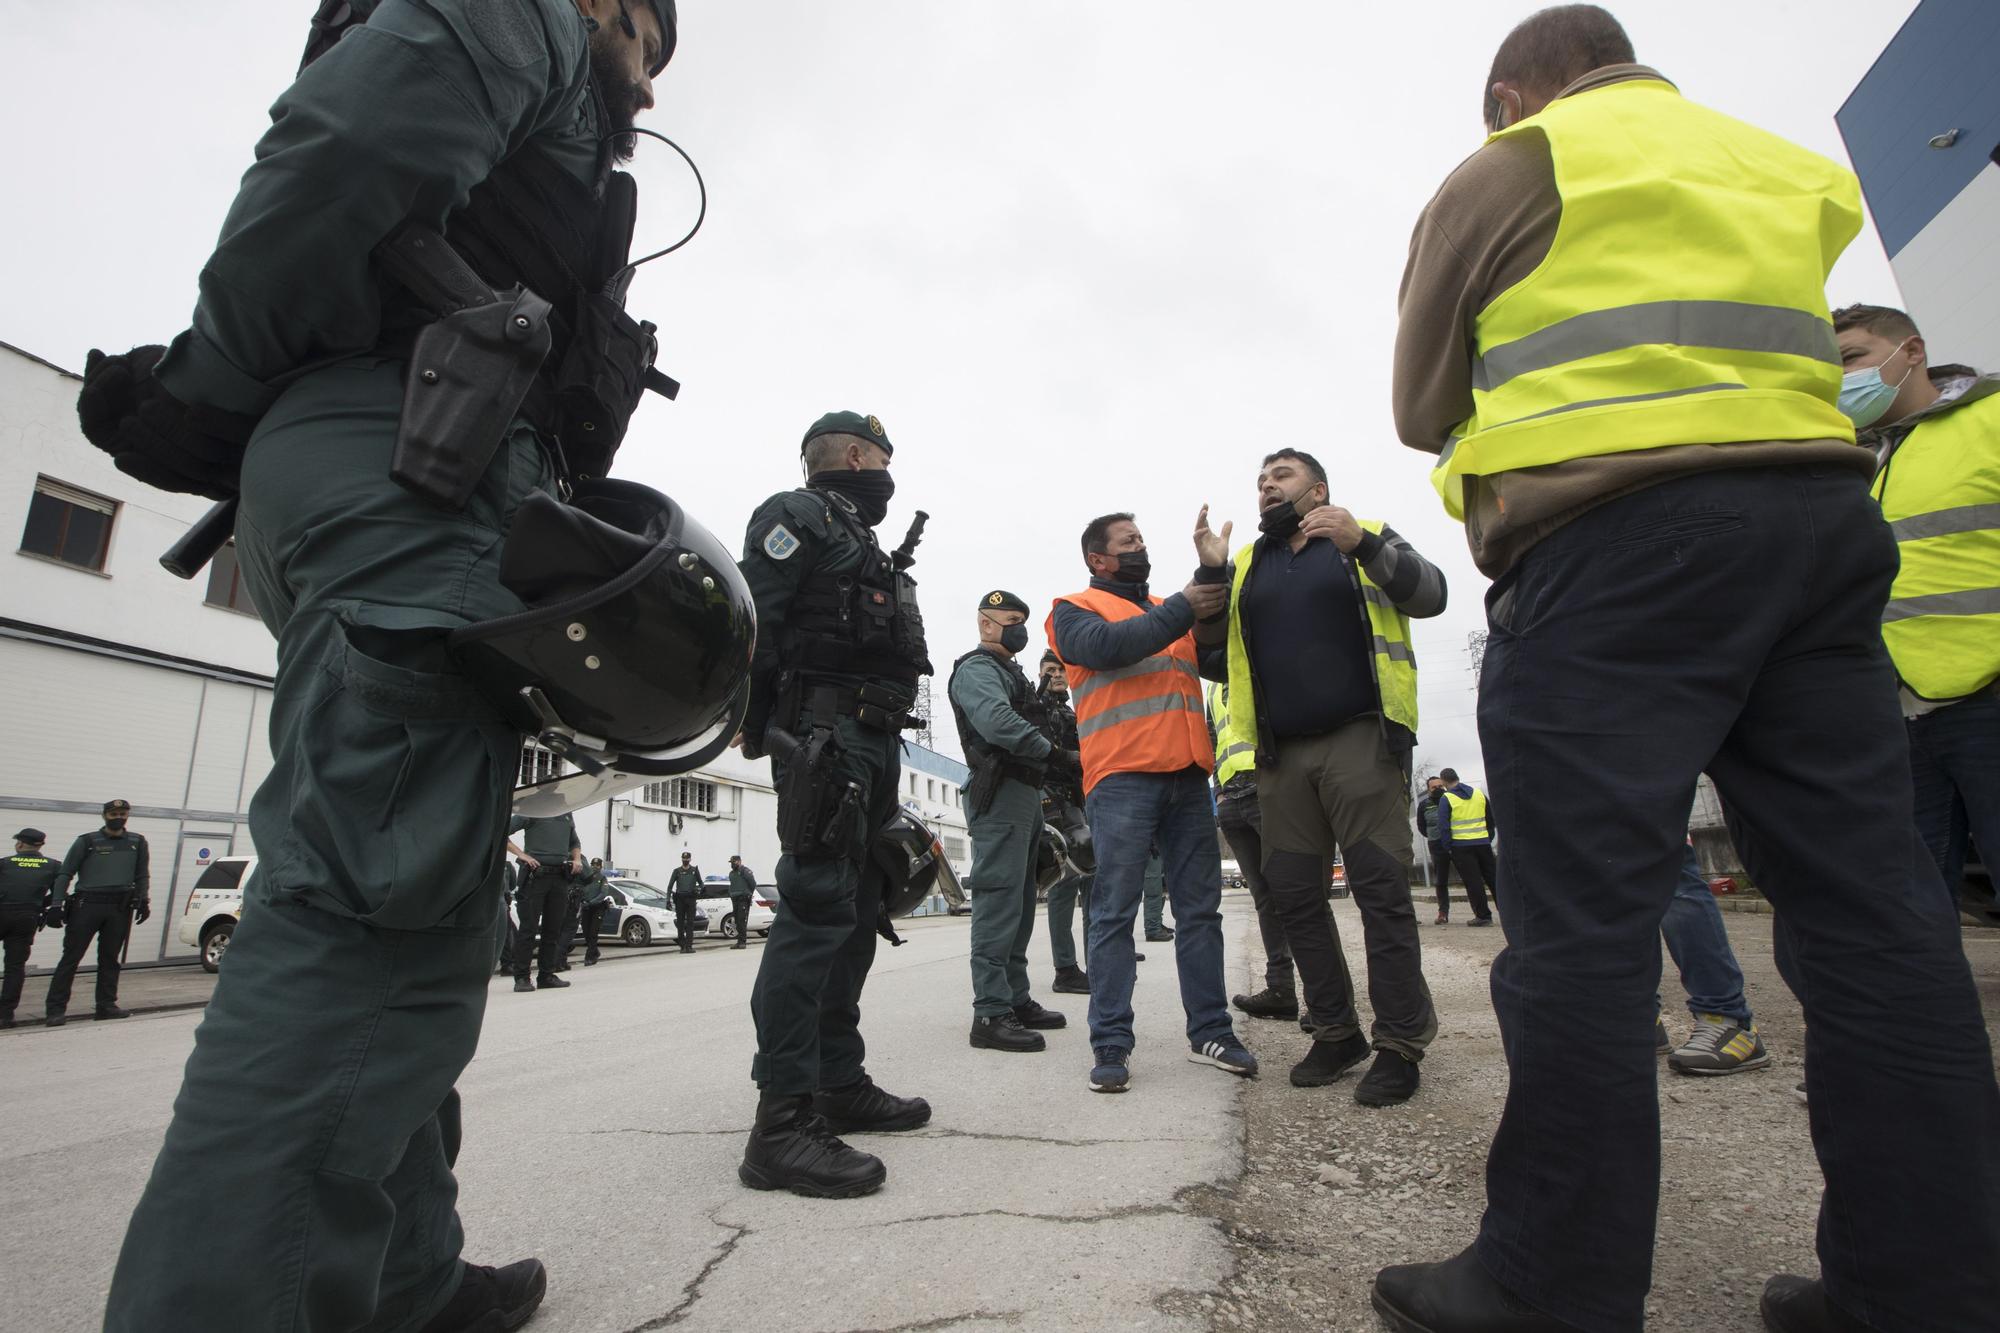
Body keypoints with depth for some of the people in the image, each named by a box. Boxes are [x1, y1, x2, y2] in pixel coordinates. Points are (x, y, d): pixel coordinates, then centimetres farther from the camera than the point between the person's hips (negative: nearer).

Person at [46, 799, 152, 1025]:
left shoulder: (137, 842, 11)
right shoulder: (87, 841, 2)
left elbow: (142, 876, 17)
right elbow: (65, 873, 2)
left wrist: (144, 901, 8)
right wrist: (57, 903, -6)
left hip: (121, 907, 3)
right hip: (87, 904, -3)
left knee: (110, 958, 8)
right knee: (71, 957, -3)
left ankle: (106, 1005, 12)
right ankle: (56, 1008, 1)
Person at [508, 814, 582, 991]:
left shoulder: (567, 815, 16)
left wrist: (577, 859, 10)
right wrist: (522, 854, -13)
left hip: (560, 877, 5)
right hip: (535, 875, -5)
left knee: (553, 930, 7)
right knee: (529, 928, -4)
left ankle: (547, 975, 14)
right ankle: (521, 977, 2)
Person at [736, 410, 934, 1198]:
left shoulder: (863, 544, 28)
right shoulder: (797, 517, -1)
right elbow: (752, 621, -13)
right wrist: (758, 727, -14)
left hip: (873, 743, 10)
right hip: (825, 736, -10)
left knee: (855, 914, 12)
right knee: (817, 910, -14)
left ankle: (841, 1085, 22)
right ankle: (782, 1122, -10)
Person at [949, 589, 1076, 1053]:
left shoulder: (1009, 672, 26)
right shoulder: (976, 669, -6)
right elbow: (998, 722, -23)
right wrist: (1055, 755, -22)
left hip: (1024, 795, 10)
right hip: (1000, 794, -10)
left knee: (1019, 904, 12)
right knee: (999, 901, -12)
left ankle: (1016, 1000, 20)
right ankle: (990, 1013, -10)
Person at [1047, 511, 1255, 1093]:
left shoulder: (1171, 611, 24)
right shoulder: (1075, 609, 8)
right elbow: (1108, 646, -12)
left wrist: (1213, 573, 2)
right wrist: (1183, 608, -7)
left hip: (1188, 775, 6)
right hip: (1121, 777, -5)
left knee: (1201, 908, 7)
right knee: (1115, 912, -4)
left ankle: (1210, 1031, 16)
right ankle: (1111, 1044, 2)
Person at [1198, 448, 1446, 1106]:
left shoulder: (1368, 539, 10)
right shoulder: (1246, 566, 18)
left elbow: (1430, 594, -5)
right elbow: (1212, 660, 12)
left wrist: (1362, 543, -20)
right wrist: (1211, 576, 0)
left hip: (1361, 740, -4)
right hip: (1282, 755, 4)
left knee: (1380, 889, -6)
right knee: (1294, 895, 5)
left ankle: (1399, 1044, 5)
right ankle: (1337, 1032, 19)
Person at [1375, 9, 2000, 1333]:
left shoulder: (1498, 177, 10)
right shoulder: (1784, 168, 27)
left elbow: (1425, 407, 11)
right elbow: (1756, 358, 25)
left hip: (1610, 543, -7)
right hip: (1818, 520, 7)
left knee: (1584, 913, -7)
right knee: (1868, 901, 6)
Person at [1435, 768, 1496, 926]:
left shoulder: (1446, 798, -7)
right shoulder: (1479, 793, 9)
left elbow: (1443, 826, -10)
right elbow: (1491, 819, 15)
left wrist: (1448, 847, -2)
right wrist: (1489, 838, 20)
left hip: (1461, 846, -4)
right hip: (1483, 842, 5)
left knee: (1473, 882, 1)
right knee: (1493, 877, 14)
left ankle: (1483, 916, 2)